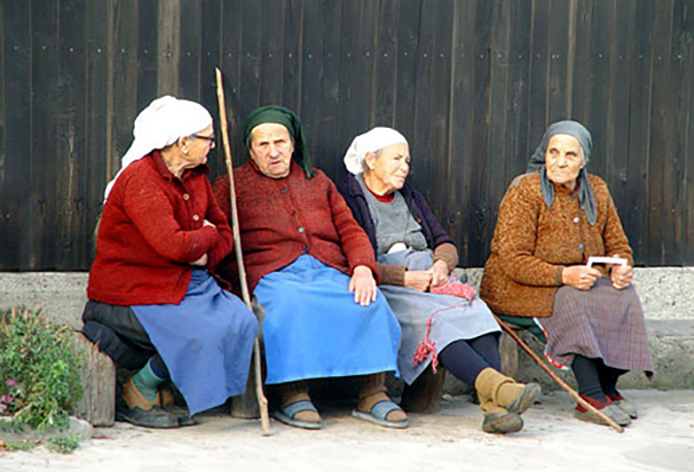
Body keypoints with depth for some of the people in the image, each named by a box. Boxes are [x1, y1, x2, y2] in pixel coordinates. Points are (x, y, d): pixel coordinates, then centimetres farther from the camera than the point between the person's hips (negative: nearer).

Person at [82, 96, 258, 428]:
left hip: (186, 284, 9)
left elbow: (223, 230, 16)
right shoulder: (140, 180, -19)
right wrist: (207, 235, -8)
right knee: (203, 334, -27)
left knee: (242, 322, -12)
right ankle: (137, 395, -2)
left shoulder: (195, 177, 10)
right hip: (130, 295, -9)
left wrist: (206, 255, -8)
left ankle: (160, 391, 4)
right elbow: (174, 245, -29)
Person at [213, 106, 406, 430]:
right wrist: (249, 282, -13)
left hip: (329, 271, 3)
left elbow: (350, 230, 18)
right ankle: (292, 394, -33)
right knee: (291, 304, -38)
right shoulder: (231, 186, 15)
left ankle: (373, 393, -23)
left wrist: (363, 268, -3)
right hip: (273, 274, -3)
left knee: (369, 301, -28)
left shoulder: (318, 182, 26)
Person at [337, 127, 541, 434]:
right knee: (434, 318, -36)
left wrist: (441, 264, -4)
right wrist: (406, 278, -16)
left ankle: (494, 406, -45)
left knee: (475, 311, -26)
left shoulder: (409, 197, 26)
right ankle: (497, 385, -55)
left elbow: (446, 244, 21)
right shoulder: (346, 198, 3)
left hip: (429, 283, 6)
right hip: (383, 292, -6)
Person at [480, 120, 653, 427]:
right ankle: (591, 398, -34)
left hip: (575, 282, 6)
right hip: (516, 288, -6)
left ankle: (608, 388, -11)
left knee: (624, 297, -19)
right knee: (572, 302, -34)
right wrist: (563, 276, -31)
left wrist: (621, 267, -11)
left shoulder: (597, 191, 5)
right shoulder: (525, 191, -14)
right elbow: (513, 261, -19)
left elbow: (617, 244, 14)